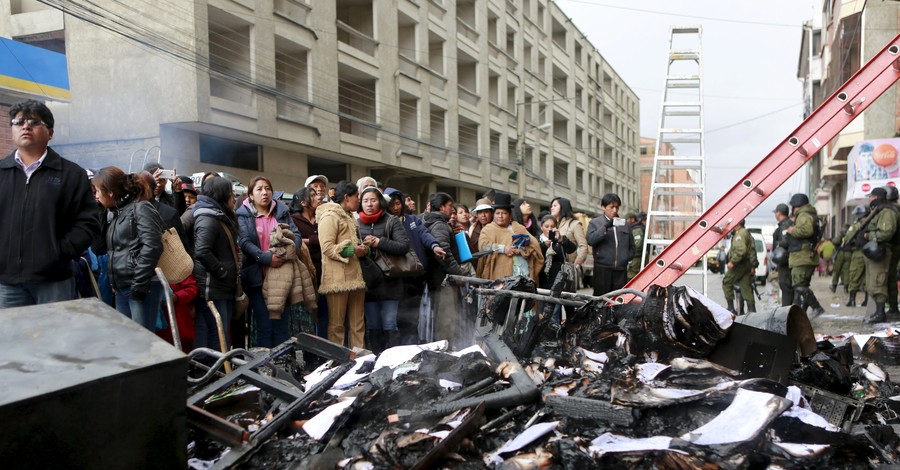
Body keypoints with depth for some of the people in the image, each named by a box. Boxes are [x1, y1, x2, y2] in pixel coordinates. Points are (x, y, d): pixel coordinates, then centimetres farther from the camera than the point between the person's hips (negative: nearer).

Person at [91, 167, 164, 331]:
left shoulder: (140, 208, -7)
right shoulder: (113, 214, 17)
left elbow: (152, 247, -18)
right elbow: (99, 249, 16)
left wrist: (139, 284, -19)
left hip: (143, 287, -8)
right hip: (121, 288, 8)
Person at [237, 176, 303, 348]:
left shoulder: (282, 211, 11)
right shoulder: (243, 215, 0)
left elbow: (296, 234, 5)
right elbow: (245, 243, -12)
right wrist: (267, 258, -26)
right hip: (258, 277, -3)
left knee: (282, 324, 6)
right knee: (264, 325, 1)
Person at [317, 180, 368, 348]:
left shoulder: (349, 217, 22)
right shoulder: (329, 216, -8)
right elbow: (327, 248, -17)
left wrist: (361, 248, 12)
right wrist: (352, 250, -16)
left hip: (355, 276, 9)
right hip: (338, 278, -9)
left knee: (358, 323, 10)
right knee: (337, 324, -2)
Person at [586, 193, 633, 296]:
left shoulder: (624, 224, 18)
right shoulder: (595, 223, 6)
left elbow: (631, 245, 23)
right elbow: (590, 240, -11)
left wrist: (628, 257, 6)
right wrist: (605, 227, -17)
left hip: (621, 269, 4)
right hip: (603, 268, -4)